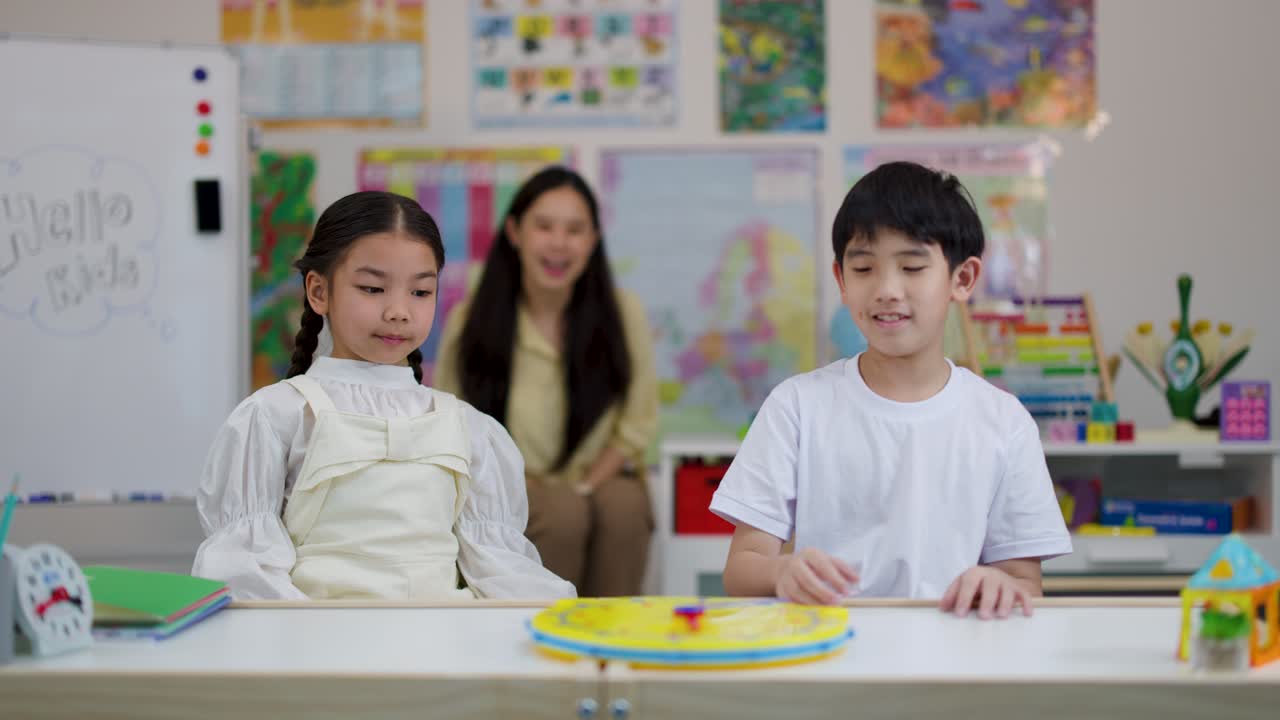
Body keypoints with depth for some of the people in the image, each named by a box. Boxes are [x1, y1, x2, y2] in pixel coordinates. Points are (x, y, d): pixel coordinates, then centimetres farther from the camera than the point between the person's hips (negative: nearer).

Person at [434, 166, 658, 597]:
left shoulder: (622, 313, -6)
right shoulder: (472, 319, -9)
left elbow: (637, 423, 1)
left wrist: (584, 487, -10)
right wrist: (539, 491, -13)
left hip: (599, 478, 1)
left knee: (624, 507, -31)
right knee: (561, 515, -32)